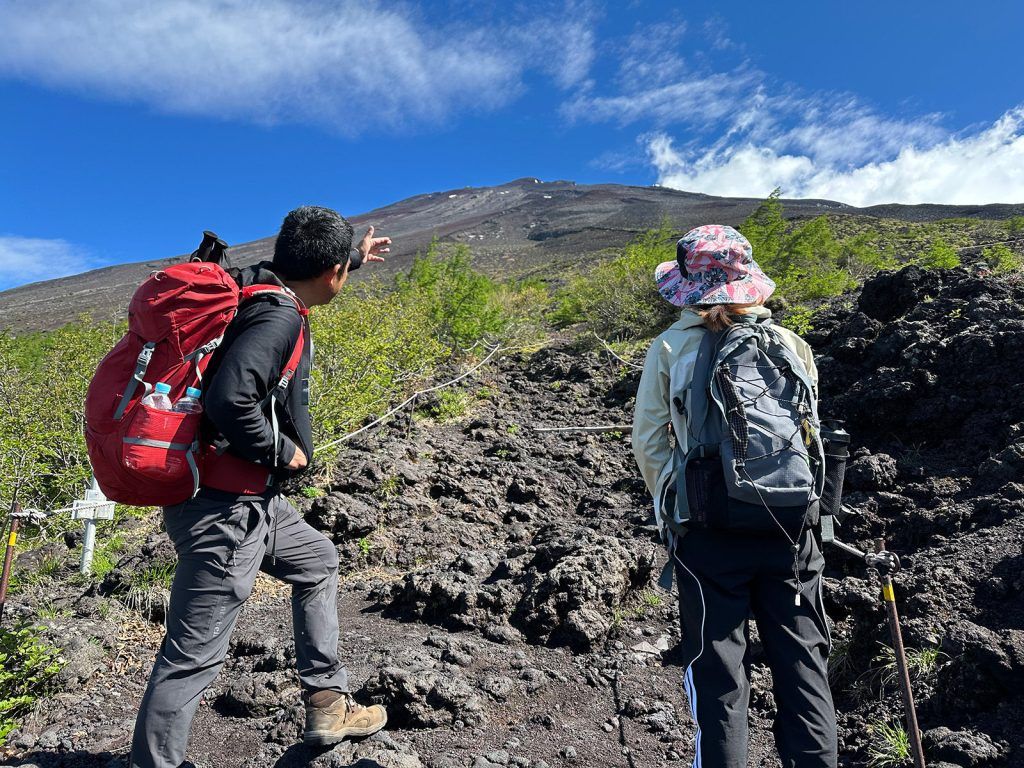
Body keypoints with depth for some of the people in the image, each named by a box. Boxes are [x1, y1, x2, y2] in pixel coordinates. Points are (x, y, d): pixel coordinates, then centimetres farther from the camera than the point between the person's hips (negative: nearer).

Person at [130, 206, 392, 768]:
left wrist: (354, 255, 45)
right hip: (222, 509, -11)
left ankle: (327, 705, 32)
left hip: (247, 499, 11)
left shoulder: (262, 283, 7)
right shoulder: (279, 317, -21)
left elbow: (302, 273, 32)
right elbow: (229, 402, -33)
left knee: (318, 561, 23)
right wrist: (284, 453, -17)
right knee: (193, 655, -2)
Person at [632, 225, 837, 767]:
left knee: (719, 677, 9)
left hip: (709, 533, -2)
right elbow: (809, 434, 11)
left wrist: (671, 507, 10)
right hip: (790, 527, 3)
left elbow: (648, 442, -2)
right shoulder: (792, 345, 4)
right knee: (803, 667, 14)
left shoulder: (671, 348, -4)